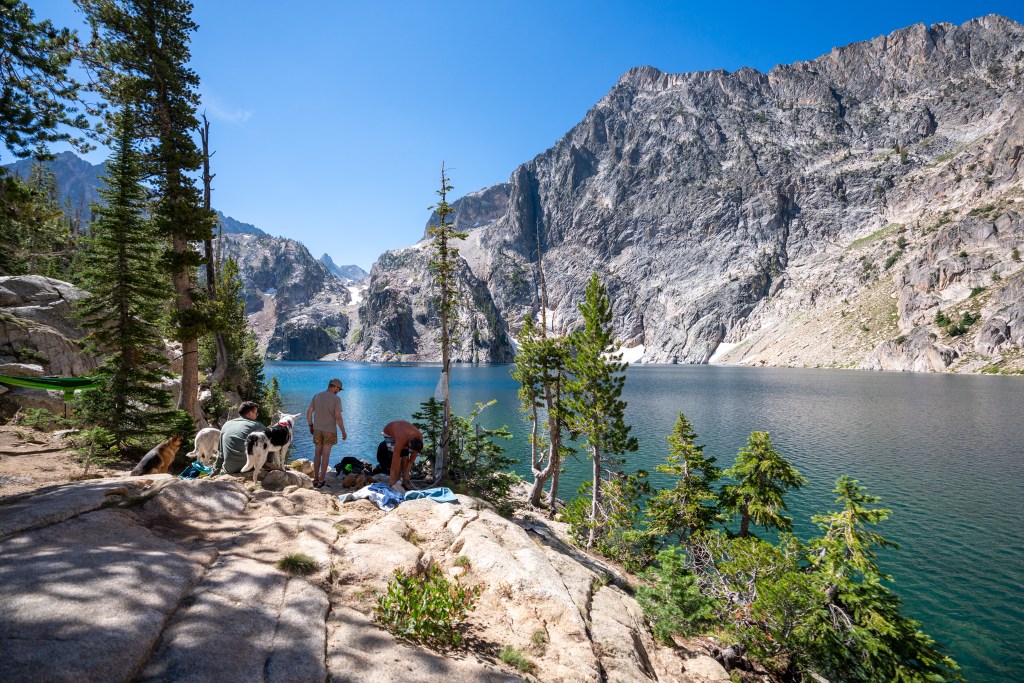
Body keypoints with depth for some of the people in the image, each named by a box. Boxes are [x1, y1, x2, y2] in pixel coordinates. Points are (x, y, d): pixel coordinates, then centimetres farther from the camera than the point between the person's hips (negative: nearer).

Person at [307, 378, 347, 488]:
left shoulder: (317, 396, -1)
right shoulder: (336, 399, -16)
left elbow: (309, 413, 2)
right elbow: (338, 417, -20)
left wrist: (311, 426, 17)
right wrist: (343, 432, -9)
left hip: (317, 429, 4)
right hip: (330, 430, -4)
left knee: (317, 453, 13)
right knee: (326, 455, 4)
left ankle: (316, 479, 16)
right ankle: (321, 480, 8)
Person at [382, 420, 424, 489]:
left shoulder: (419, 438, -29)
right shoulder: (401, 440, -44)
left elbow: (413, 458, -17)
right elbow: (395, 460, -40)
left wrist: (406, 473, -16)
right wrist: (392, 479, -36)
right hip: (390, 433, -4)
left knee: (405, 458, -8)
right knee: (398, 458, -19)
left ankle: (406, 480, 1)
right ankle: (396, 482, -11)